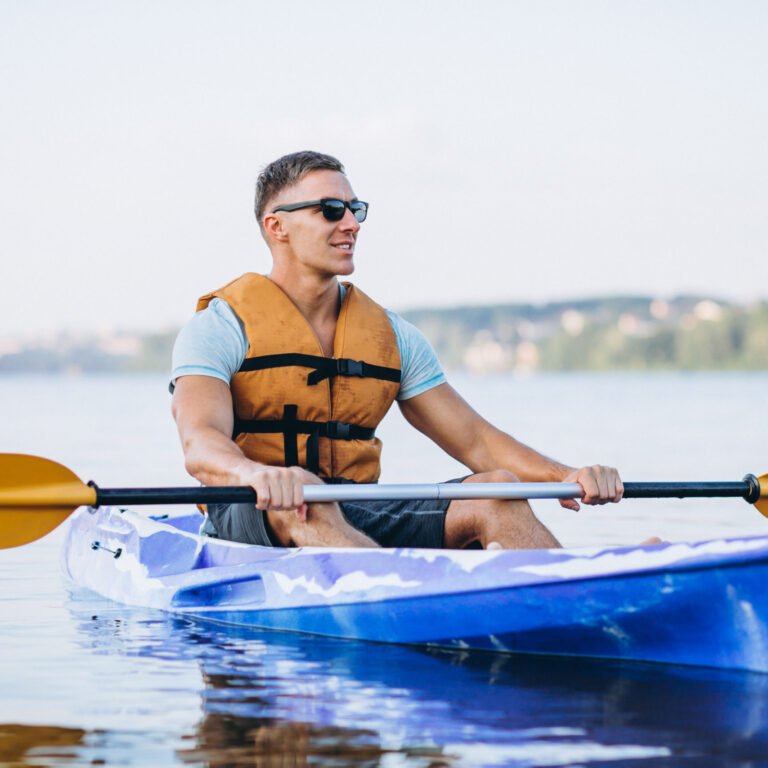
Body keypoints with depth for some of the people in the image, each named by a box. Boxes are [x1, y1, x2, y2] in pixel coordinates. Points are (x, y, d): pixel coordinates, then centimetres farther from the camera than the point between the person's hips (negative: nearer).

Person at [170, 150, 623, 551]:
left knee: (498, 492, -18)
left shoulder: (390, 334, 16)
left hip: (359, 522, 5)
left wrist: (568, 476, -8)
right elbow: (201, 445, -20)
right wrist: (260, 476, -45)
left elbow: (474, 440, 12)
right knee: (305, 499, -39)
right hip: (248, 520, -5)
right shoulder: (221, 327, -2)